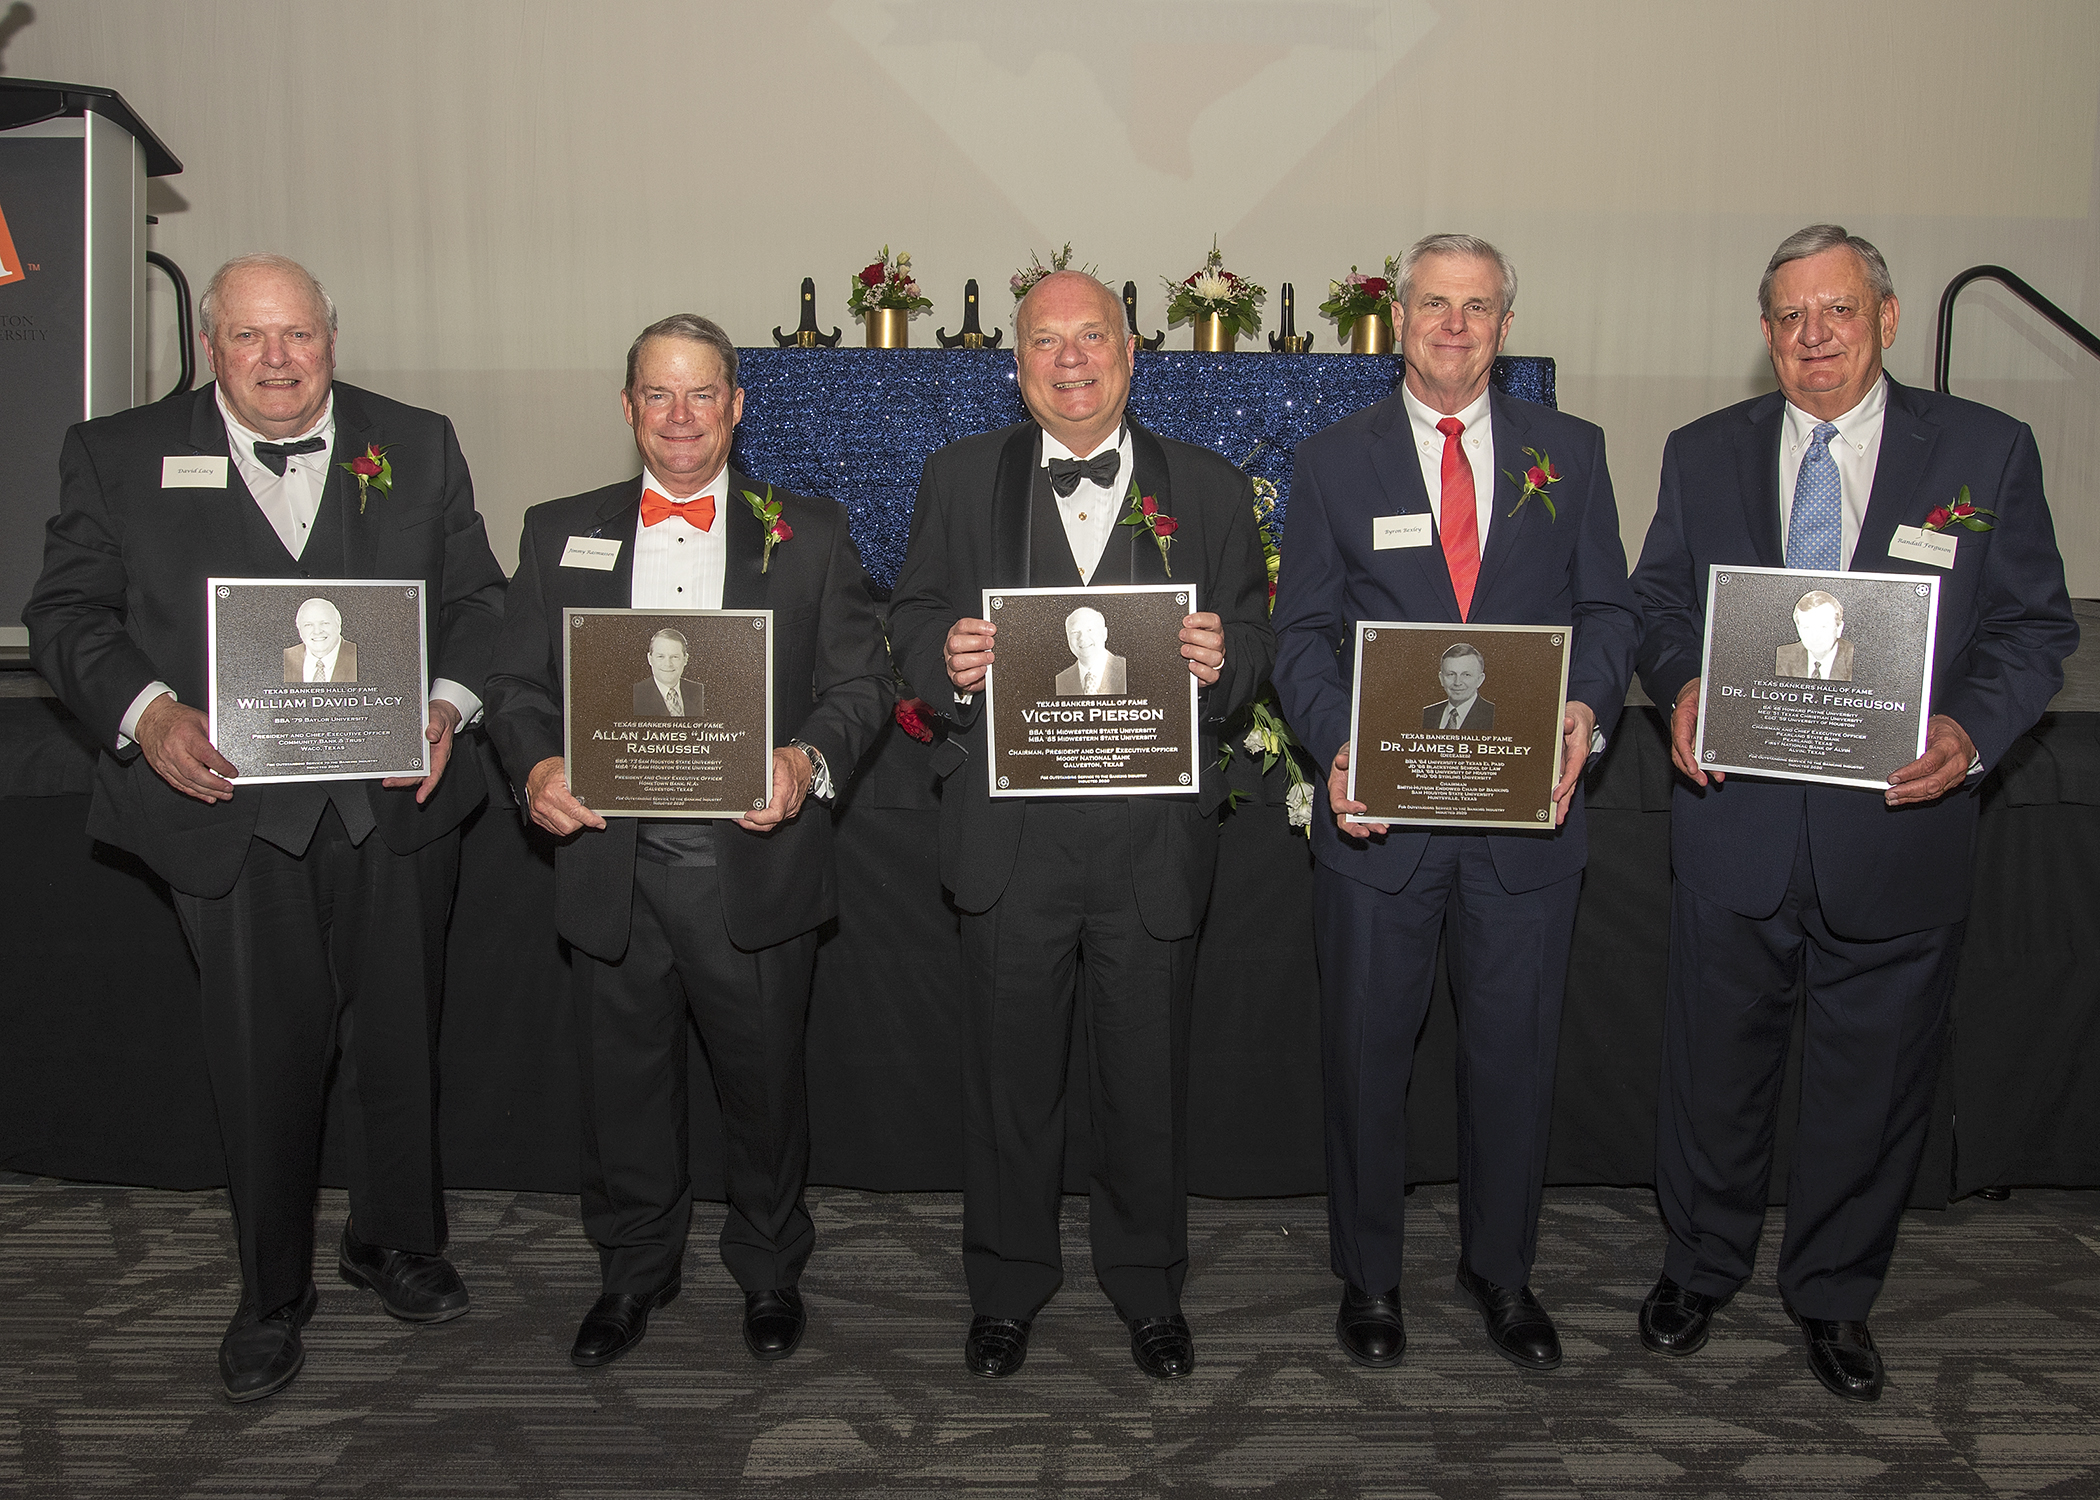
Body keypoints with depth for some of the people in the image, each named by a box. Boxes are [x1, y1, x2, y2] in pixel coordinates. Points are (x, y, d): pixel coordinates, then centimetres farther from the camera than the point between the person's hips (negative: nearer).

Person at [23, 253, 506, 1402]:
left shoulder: (418, 446, 8)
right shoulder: (118, 455, 4)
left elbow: (476, 599, 7)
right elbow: (67, 613, 3)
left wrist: (447, 705, -10)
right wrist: (145, 712, -15)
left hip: (395, 803, 2)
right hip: (231, 808, -1)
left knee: (400, 1038, 14)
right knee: (261, 1056, 7)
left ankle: (397, 1243, 37)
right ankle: (271, 1294, 28)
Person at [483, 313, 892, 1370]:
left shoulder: (811, 534, 6)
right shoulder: (560, 532, 11)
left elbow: (862, 680, 1)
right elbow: (516, 681, 8)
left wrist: (809, 759, -19)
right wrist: (535, 766, -12)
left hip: (755, 861, -1)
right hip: (612, 862, 2)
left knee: (763, 1077, 12)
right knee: (624, 1080, 14)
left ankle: (769, 1268, 35)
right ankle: (633, 1270, 37)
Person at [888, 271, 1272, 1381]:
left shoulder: (1210, 491, 8)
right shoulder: (959, 478, 8)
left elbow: (1252, 642, 6)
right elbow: (911, 616, 8)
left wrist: (1222, 661, -17)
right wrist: (946, 655, -15)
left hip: (1155, 833, 0)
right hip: (1010, 832, 0)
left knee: (1148, 1078, 12)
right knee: (1009, 1075, 11)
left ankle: (1148, 1289, 34)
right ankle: (1007, 1288, 32)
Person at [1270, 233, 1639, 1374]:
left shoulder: (1570, 453, 8)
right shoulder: (1333, 462, 4)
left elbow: (1607, 608, 7)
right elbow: (1302, 630, 1)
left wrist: (1586, 705, -13)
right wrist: (1338, 743, -16)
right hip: (1381, 810, -1)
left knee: (1515, 1055, 12)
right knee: (1365, 1056, 10)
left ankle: (1500, 1269, 34)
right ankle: (1367, 1277, 30)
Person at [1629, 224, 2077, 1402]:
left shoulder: (1988, 450, 0)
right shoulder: (1704, 453, 6)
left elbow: (2036, 626, 0)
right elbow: (1659, 597, 10)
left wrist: (1972, 730, -18)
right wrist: (1681, 684, -10)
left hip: (1898, 826, -1)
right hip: (1736, 820, 1)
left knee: (1876, 1081, 12)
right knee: (1716, 1065, 14)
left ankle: (1836, 1295, 35)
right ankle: (1702, 1266, 37)